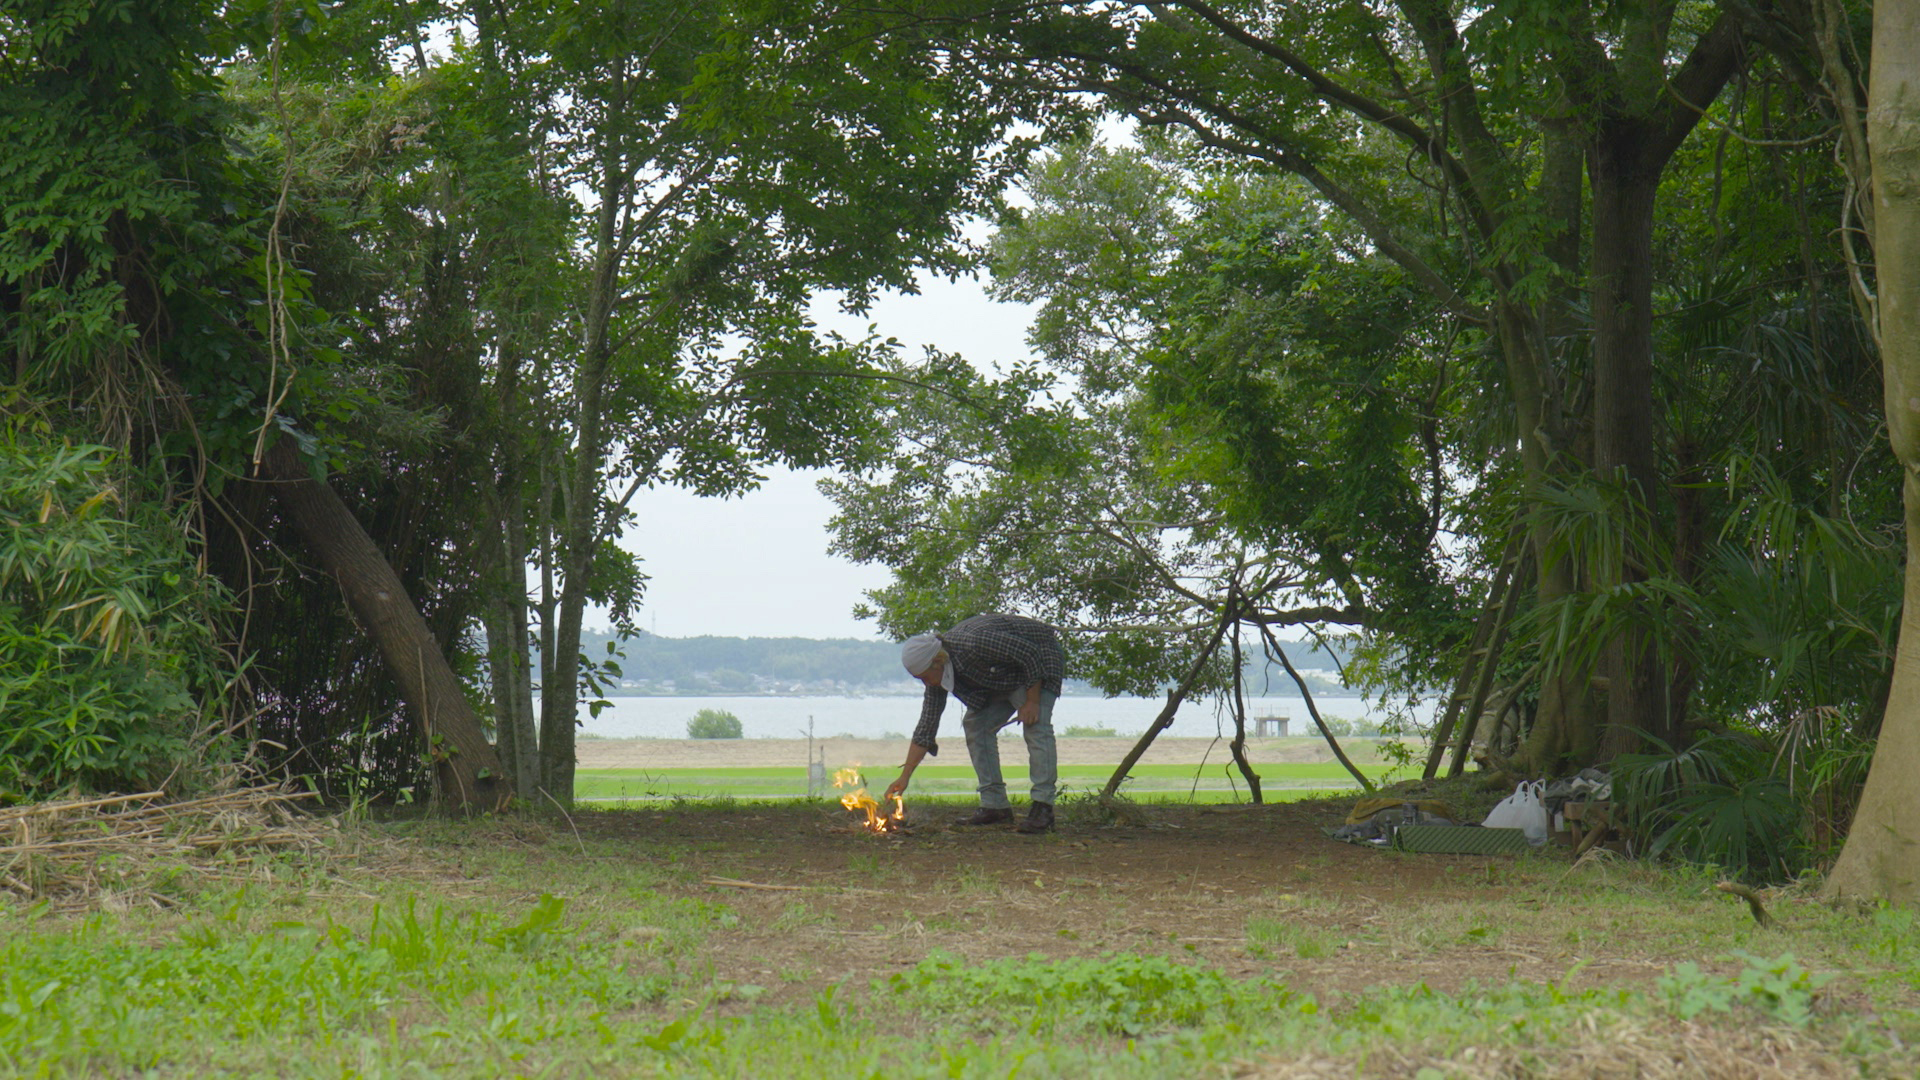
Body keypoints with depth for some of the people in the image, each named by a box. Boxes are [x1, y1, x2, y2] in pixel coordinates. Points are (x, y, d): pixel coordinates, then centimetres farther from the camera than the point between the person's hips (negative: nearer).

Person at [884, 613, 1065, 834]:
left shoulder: (976, 644, -38)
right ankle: (995, 805, -2)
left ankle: (1042, 809, -28)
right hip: (1001, 678, 8)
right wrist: (904, 778, -7)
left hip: (1040, 660, -8)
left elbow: (1031, 653, -30)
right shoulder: (936, 674, -12)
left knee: (1036, 726, -24)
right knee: (974, 724, -3)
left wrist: (1032, 702, -25)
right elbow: (926, 728, -6)